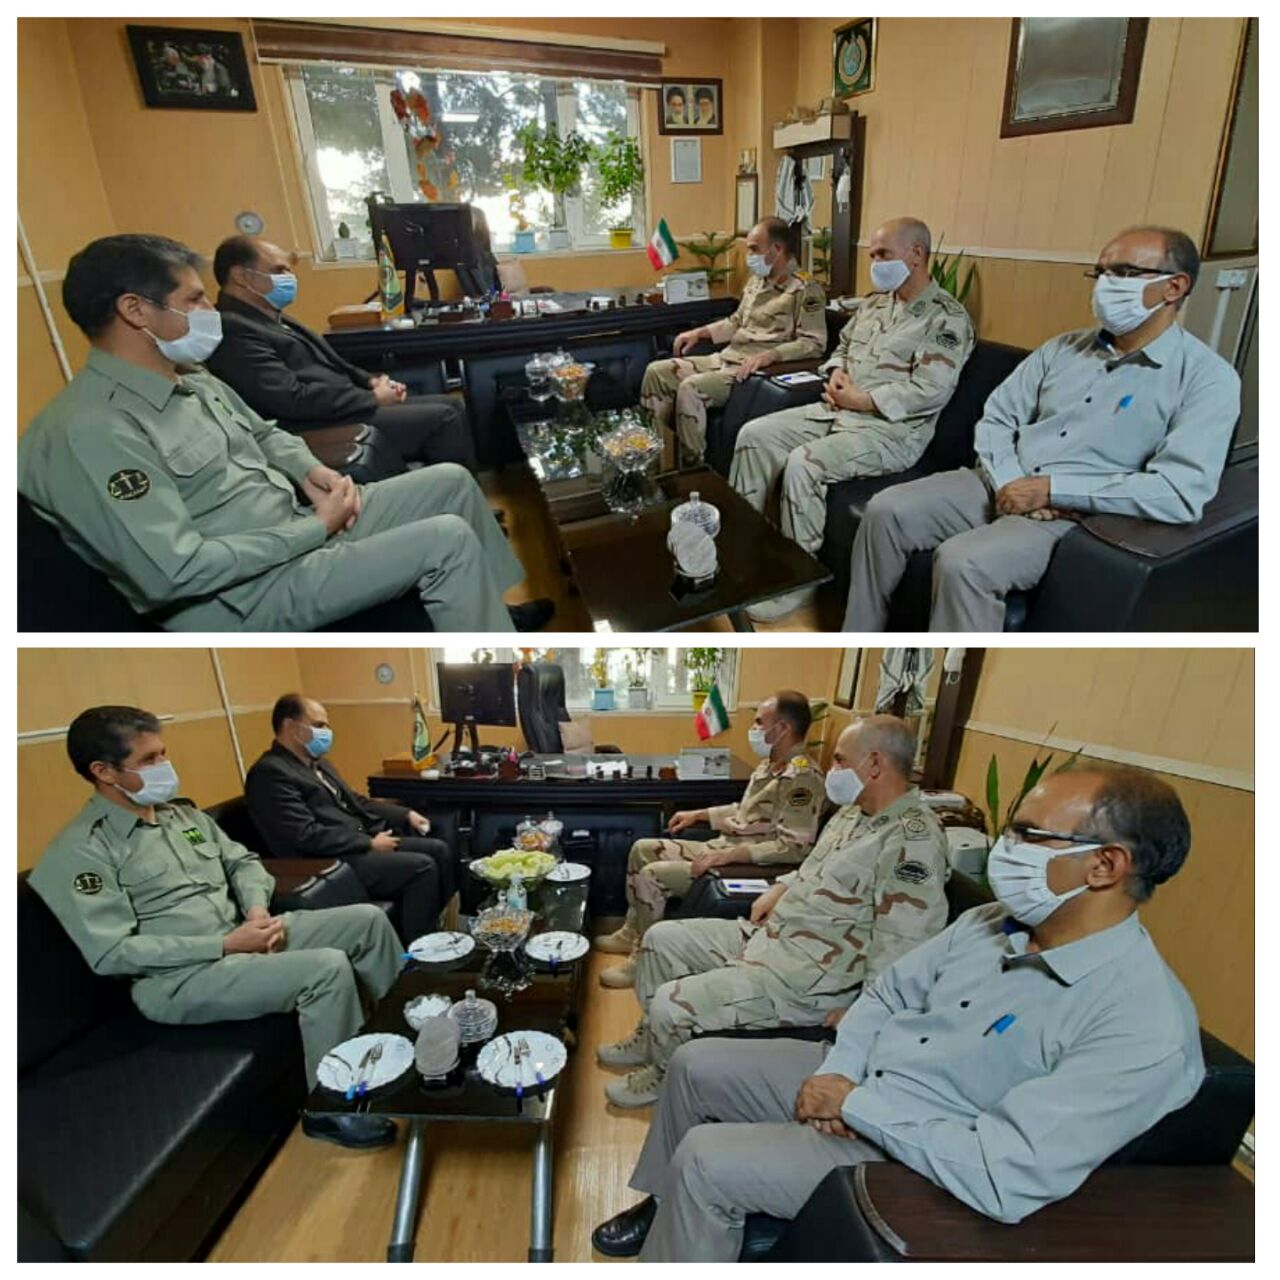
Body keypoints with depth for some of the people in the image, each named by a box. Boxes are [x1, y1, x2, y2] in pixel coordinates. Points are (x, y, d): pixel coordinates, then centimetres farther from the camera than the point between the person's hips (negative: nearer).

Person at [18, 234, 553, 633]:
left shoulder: (189, 379, 6)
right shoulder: (93, 431, -23)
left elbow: (264, 433, 23)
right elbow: (175, 572, -29)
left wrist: (310, 471, -1)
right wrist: (316, 528, -22)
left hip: (295, 527, 10)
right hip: (241, 595, -9)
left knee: (451, 481, 8)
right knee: (449, 540, -20)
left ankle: (491, 613, 24)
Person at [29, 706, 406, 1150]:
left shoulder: (182, 814, 11)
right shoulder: (82, 849, -13)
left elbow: (242, 860, 18)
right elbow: (112, 953, -19)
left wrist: (258, 909, -4)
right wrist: (225, 945, -21)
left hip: (242, 935, 8)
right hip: (178, 978, -8)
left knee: (367, 919, -2)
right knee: (328, 968, -27)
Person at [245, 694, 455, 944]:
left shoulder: (317, 763, 16)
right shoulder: (270, 772, -15)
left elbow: (355, 801, 23)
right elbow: (306, 837, -22)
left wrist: (406, 814, 11)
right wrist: (369, 844, -17)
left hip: (357, 845, 10)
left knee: (438, 850, 2)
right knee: (421, 867, -21)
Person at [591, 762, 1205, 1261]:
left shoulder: (1146, 1027, -27)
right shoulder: (993, 921, -3)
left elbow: (1006, 1179, -31)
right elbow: (888, 992, 8)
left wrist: (856, 1105, -23)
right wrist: (836, 1068, -9)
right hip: (854, 1082, 7)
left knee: (705, 1158, -16)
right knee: (695, 1064, 8)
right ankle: (669, 1209, 33)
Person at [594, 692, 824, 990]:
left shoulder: (802, 777, -22)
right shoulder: (770, 765, 9)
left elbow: (795, 847, -28)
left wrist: (730, 854, -29)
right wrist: (698, 815, 17)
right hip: (724, 847, 10)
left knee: (652, 875, -18)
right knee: (643, 849, 9)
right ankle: (633, 932, 21)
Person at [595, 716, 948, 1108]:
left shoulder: (913, 841, -23)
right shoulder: (853, 812, 8)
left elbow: (898, 954, -26)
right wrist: (780, 889, 9)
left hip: (804, 980, -10)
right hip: (767, 933, 10)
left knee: (671, 1003, -16)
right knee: (661, 939, 12)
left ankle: (665, 1079, 18)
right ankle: (652, 1039, 35)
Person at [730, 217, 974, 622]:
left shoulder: (947, 317, -10)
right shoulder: (874, 302, 16)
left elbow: (930, 391, -20)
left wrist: (861, 400, -17)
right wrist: (835, 374, 2)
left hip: (892, 429, -8)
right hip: (840, 410, 8)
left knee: (802, 464, -31)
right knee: (755, 435, -5)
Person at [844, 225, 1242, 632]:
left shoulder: (1207, 377, -5)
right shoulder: (1064, 347, 14)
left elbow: (1182, 493, -17)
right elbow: (996, 418, 11)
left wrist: (1052, 489, -18)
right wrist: (1009, 484, -10)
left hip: (1077, 516, -6)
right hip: (1004, 487, 6)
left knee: (962, 561, -32)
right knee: (885, 510, -13)